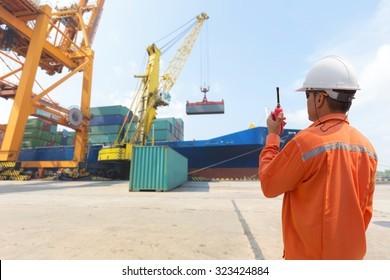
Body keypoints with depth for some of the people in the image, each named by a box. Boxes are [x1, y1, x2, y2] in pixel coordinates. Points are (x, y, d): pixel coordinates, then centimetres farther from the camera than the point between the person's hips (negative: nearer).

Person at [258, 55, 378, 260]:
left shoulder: (306, 141, -25)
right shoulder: (366, 147, -3)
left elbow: (269, 185, -14)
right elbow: (365, 210, 6)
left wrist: (272, 135, -7)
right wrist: (348, 244, 21)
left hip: (310, 255, -6)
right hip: (350, 253, 7)